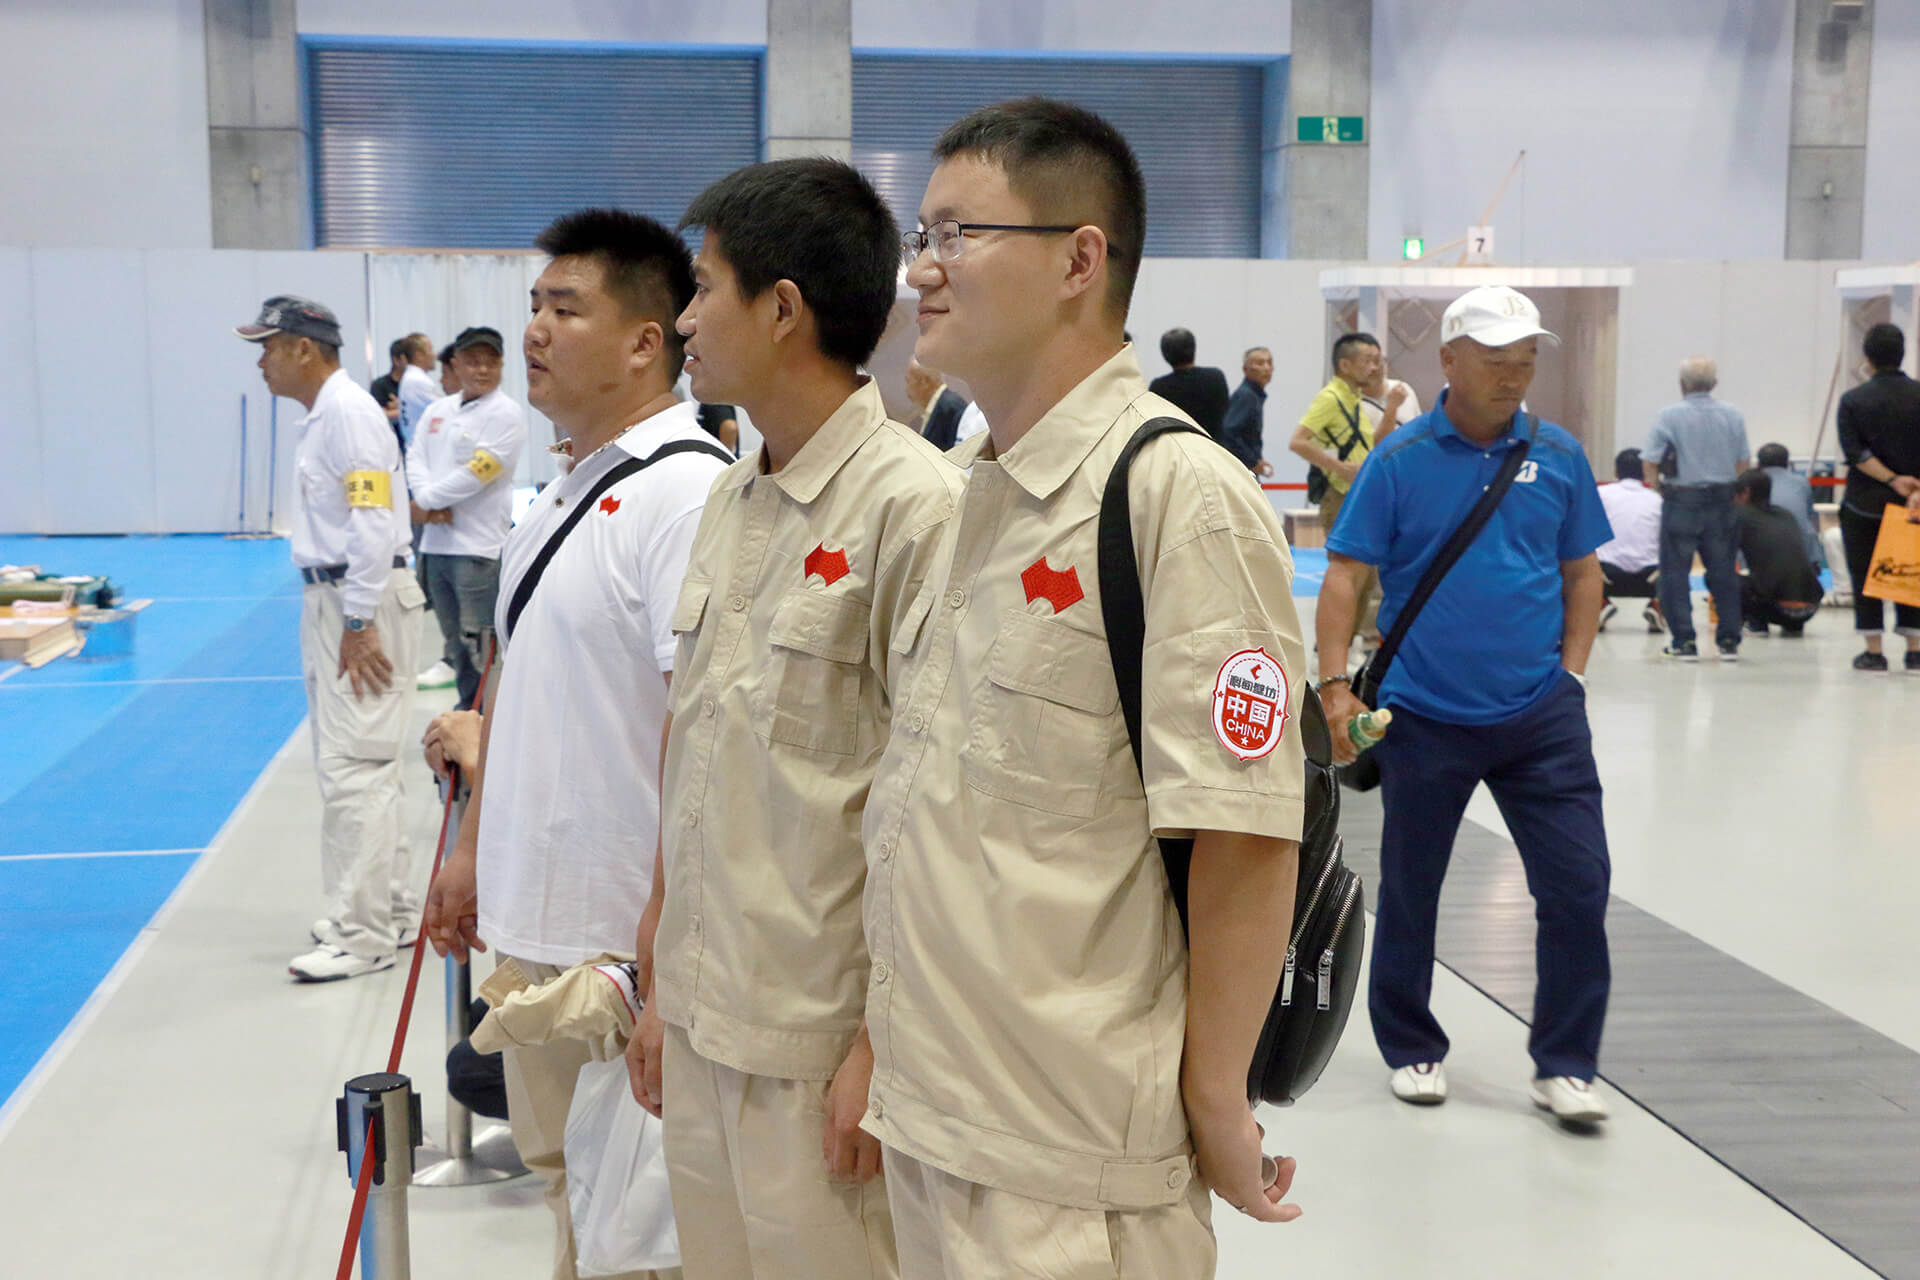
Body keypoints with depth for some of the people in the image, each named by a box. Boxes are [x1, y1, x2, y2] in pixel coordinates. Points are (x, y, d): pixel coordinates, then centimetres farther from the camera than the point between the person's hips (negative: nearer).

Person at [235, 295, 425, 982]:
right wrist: (338, 616, 16)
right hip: (331, 599, 11)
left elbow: (373, 525, -21)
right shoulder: (321, 416, 16)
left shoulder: (349, 413, -15)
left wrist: (358, 624, -20)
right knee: (357, 762, 16)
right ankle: (392, 906, 27)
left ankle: (361, 936, -3)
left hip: (363, 602, -11)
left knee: (353, 766, -8)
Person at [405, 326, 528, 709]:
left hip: (479, 546, -7)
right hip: (436, 544, 7)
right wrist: (431, 505, -12)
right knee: (455, 640, 15)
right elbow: (416, 458, 6)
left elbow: (476, 473, -14)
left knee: (480, 646, -9)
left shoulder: (507, 413, -7)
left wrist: (425, 502, -8)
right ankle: (468, 711, 26)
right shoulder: (437, 411, 15)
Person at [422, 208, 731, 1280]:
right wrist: (473, 847, 21)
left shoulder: (687, 493, -18)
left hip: (625, 935, -9)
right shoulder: (564, 490, 11)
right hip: (533, 911, 9)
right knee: (562, 1173, 21)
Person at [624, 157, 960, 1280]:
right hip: (707, 1026, 7)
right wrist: (666, 984, 15)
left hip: (822, 1045, -7)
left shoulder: (915, 505, -16)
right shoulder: (731, 502, 9)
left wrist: (885, 1049, -16)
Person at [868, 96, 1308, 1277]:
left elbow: (1248, 837, -18)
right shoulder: (962, 492, 9)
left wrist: (1214, 1098, -13)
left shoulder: (1180, 493, -17)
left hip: (1070, 1154, -7)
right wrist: (890, 1042, 15)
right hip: (926, 1112, 8)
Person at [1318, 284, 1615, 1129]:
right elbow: (1344, 575, -5)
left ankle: (1564, 1066, 12)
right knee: (1409, 893, 11)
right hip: (1423, 717, -2)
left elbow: (1582, 572, 13)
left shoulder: (1558, 456, 4)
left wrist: (1569, 673, 5)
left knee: (1578, 886, -3)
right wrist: (1335, 686, -14)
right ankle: (1411, 1048, 31)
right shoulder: (1400, 460, -5)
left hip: (1541, 718, 2)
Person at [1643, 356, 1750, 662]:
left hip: (1681, 502, -4)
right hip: (1723, 502, 4)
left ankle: (1684, 641, 1)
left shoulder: (1670, 416, -9)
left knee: (1675, 572, 3)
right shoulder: (1733, 415, 4)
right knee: (1723, 572, 11)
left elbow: (1649, 463, -10)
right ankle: (1729, 640, 13)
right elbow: (1744, 462, 8)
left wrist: (1659, 488, 6)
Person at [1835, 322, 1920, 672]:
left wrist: (1891, 480, -12)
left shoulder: (1853, 400, -5)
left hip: (1864, 502, -2)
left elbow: (1855, 452, -12)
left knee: (1865, 577, 5)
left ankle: (1873, 651, 3)